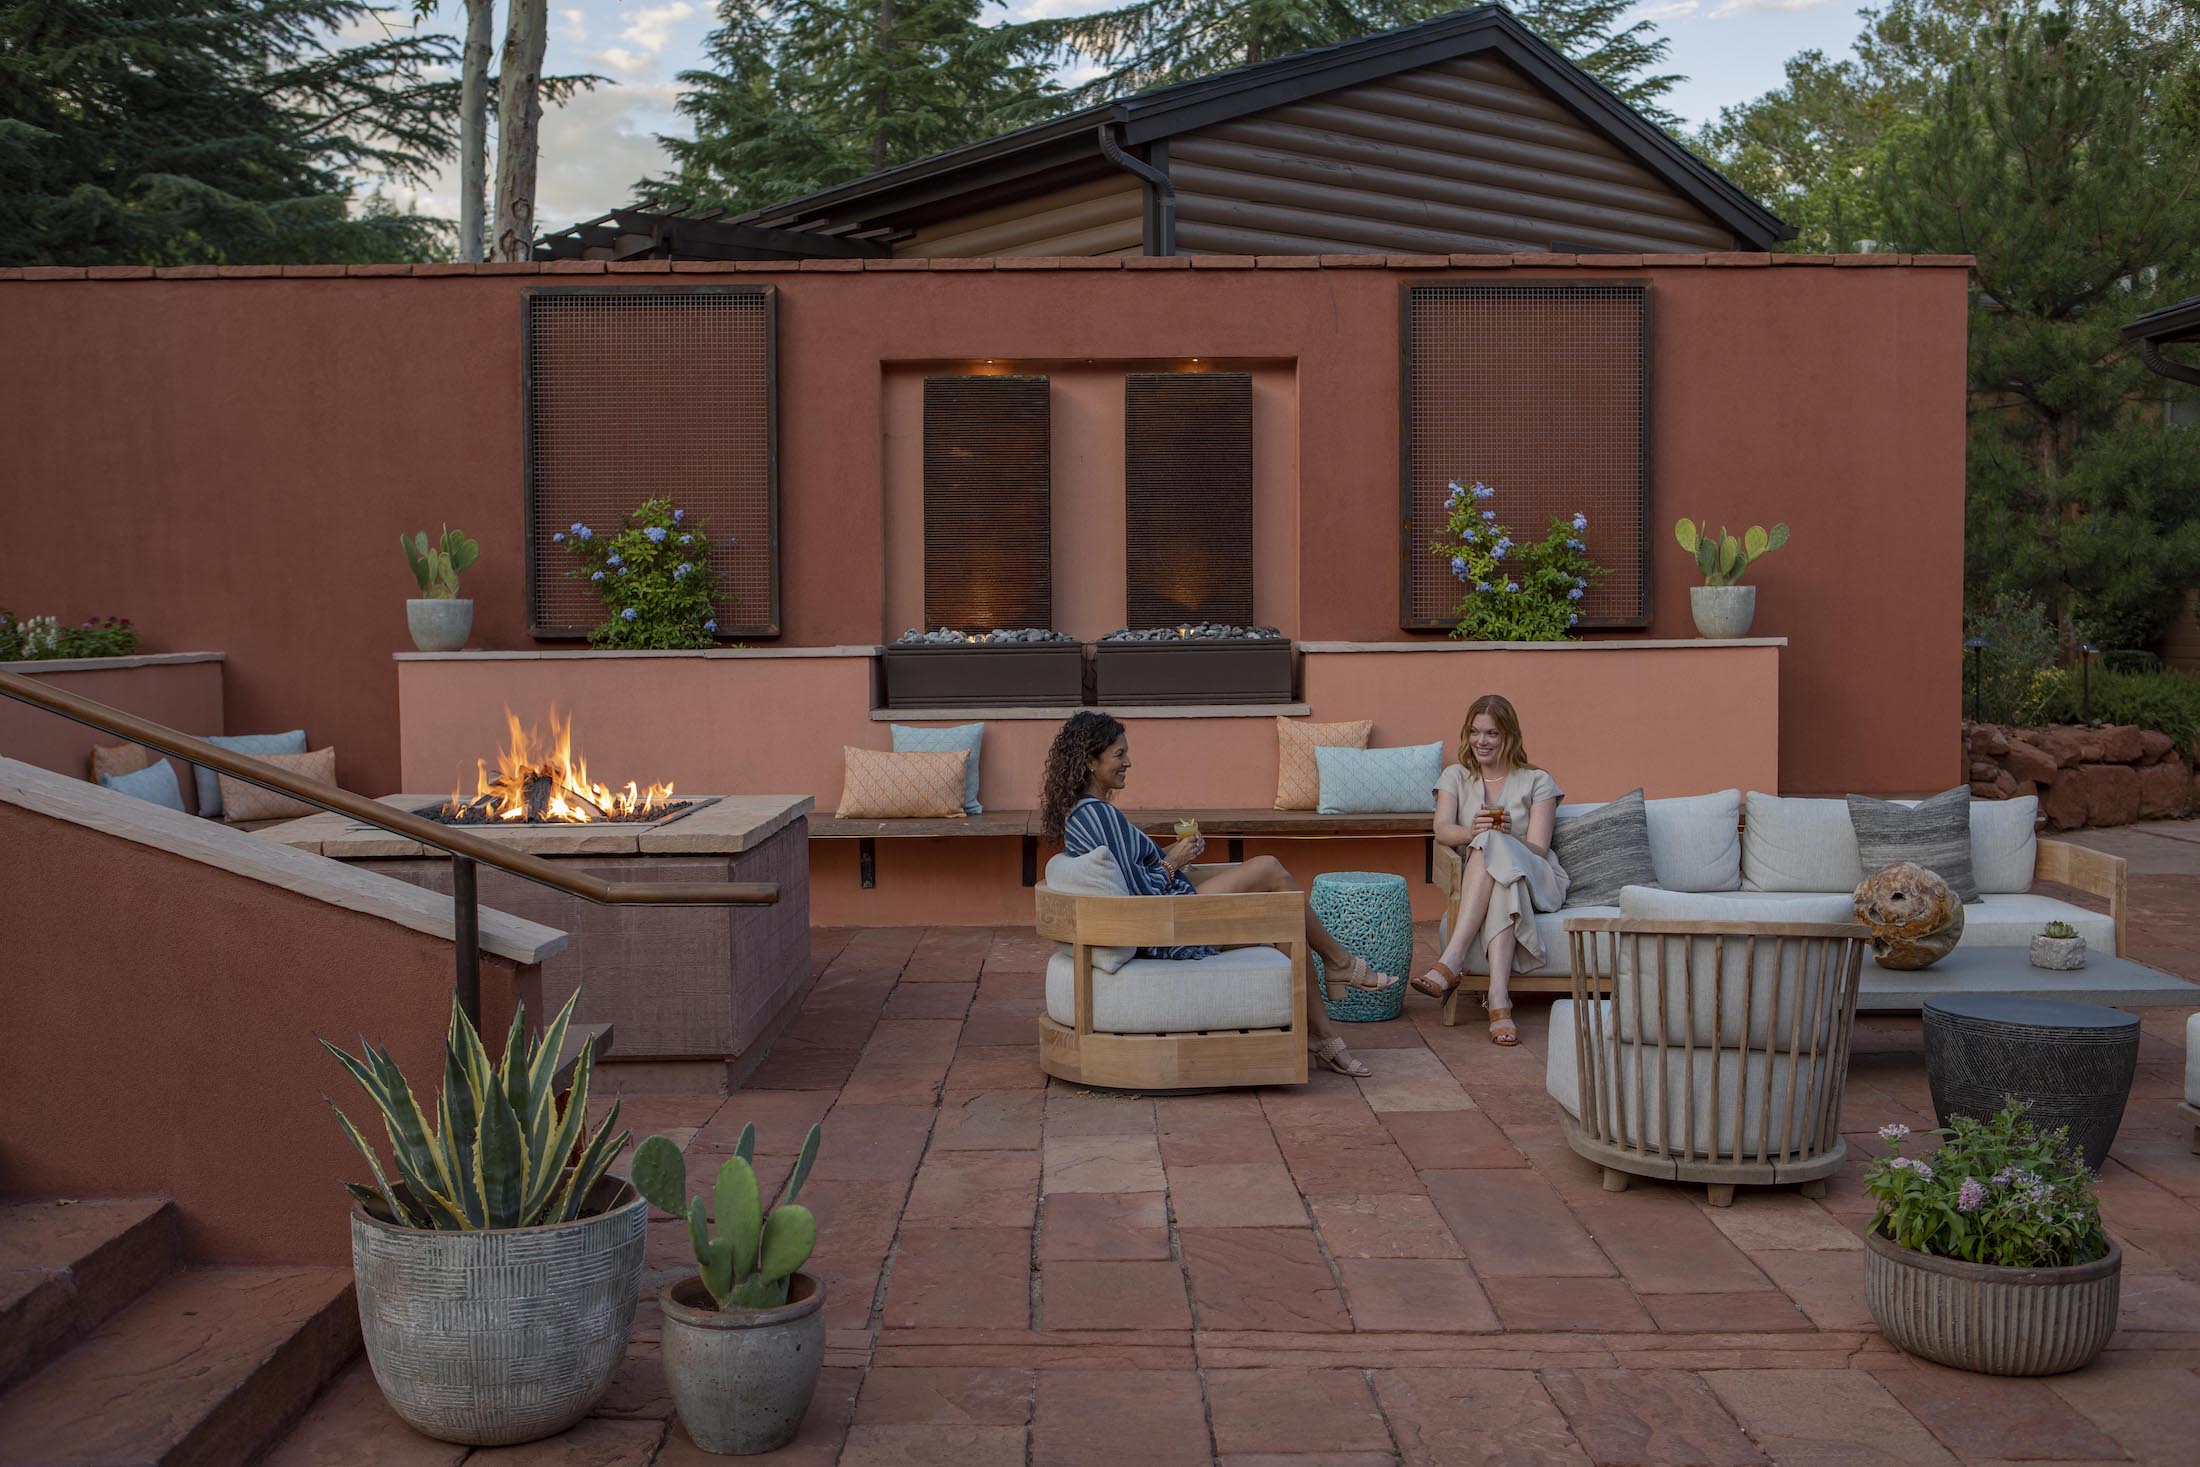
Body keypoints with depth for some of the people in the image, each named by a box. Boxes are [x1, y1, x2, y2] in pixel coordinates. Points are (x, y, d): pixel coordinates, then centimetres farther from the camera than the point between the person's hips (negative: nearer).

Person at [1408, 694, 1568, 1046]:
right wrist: (1470, 831, -28)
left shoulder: (1537, 782, 8)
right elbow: (1442, 830, -4)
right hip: (1476, 880, 1)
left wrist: (1509, 835, -26)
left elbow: (1538, 849, -3)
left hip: (1537, 882, -1)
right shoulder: (1456, 777, 16)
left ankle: (1450, 962, -49)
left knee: (1491, 845, -35)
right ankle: (1499, 1001, -53)